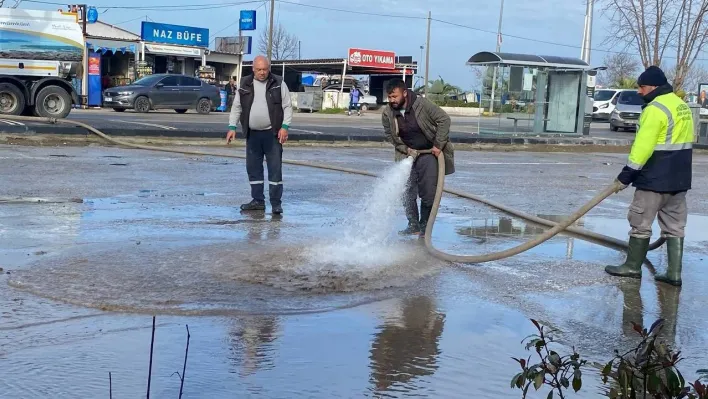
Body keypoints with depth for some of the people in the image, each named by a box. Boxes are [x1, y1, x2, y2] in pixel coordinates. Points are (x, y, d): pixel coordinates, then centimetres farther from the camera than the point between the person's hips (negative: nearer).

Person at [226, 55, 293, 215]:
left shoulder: (278, 83, 0)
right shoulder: (245, 85, 6)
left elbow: (287, 106, 0)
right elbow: (236, 107, 10)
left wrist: (285, 126, -10)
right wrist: (232, 127, 2)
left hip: (273, 134, -3)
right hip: (252, 134, 3)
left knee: (275, 169, -3)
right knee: (253, 168, 9)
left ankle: (276, 203, 3)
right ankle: (258, 201, 19)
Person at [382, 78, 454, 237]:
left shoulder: (422, 104, -19)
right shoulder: (387, 113, -8)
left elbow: (444, 119, -14)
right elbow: (389, 136, 5)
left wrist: (438, 145, -16)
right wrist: (405, 149, -8)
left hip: (429, 153, -3)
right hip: (407, 154, 3)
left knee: (428, 192, -3)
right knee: (407, 192, -1)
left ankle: (425, 226, 12)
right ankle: (413, 225, 13)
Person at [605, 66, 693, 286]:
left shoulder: (656, 109, -17)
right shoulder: (682, 106, 14)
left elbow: (643, 145, -20)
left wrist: (628, 173, -16)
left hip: (655, 178, -9)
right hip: (679, 178, 9)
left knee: (640, 222, 3)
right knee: (674, 225, 10)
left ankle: (632, 266, 11)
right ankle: (674, 272, 11)